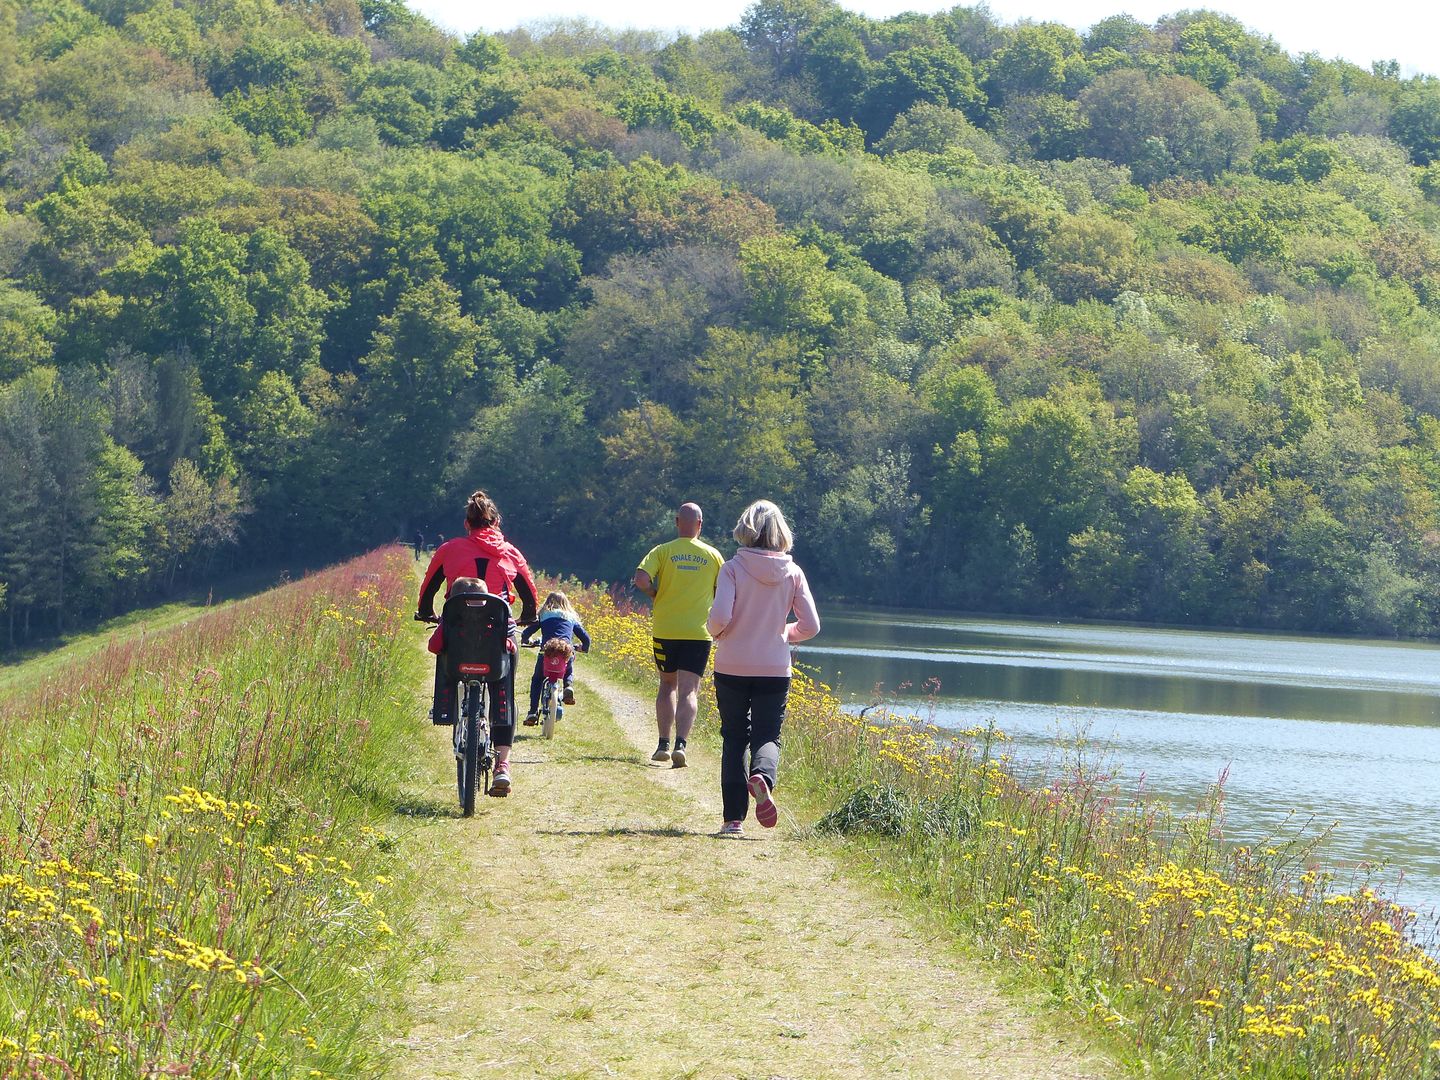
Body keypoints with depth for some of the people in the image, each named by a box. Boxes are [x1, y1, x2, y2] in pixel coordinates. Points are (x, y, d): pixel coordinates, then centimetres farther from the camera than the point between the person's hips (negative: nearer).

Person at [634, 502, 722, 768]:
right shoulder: (713, 556, 3)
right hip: (698, 631, -1)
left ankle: (663, 744, 18)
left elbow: (641, 579, -16)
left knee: (667, 684, 19)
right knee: (688, 690, -4)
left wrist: (657, 596, 3)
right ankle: (680, 744, -23)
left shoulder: (663, 552, -2)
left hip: (665, 629, 1)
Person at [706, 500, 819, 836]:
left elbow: (719, 617, -18)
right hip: (775, 669, 1)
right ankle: (762, 776, -27)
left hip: (732, 667, -1)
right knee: (768, 736, 9)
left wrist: (715, 632, 5)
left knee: (734, 737, 11)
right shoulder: (792, 573, -2)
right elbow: (810, 626, -1)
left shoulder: (733, 568, -9)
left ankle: (734, 817, 6)